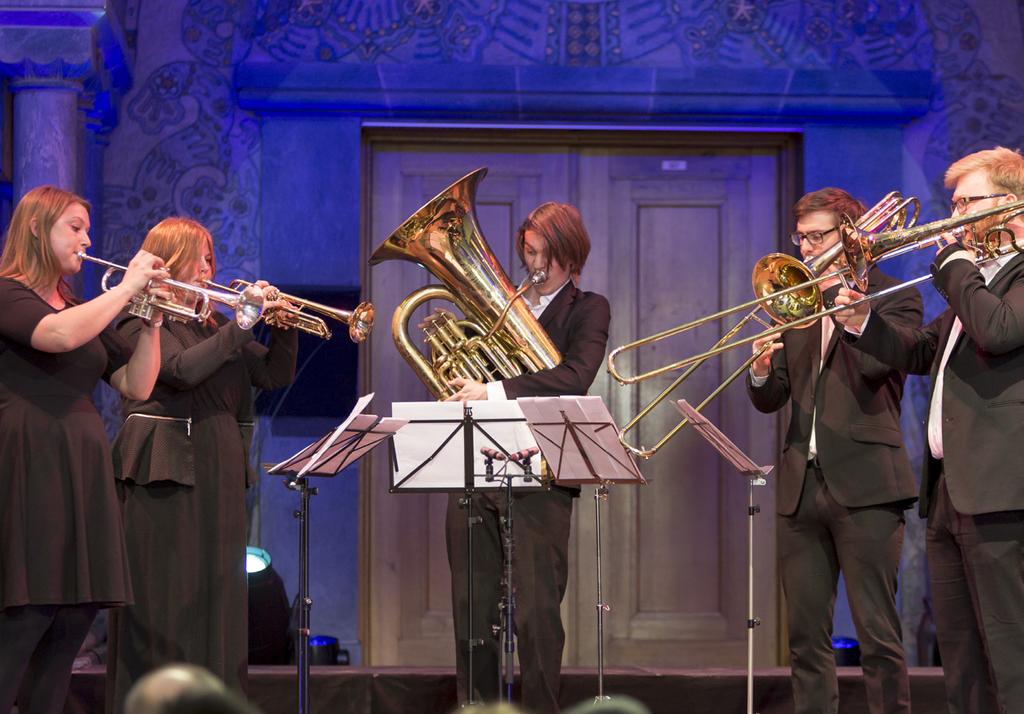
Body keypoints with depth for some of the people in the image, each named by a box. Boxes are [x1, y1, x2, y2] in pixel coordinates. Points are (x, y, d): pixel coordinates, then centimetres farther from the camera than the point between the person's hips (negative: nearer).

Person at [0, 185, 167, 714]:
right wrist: (127, 288, -14)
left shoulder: (82, 309, 21)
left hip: (84, 472, 8)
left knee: (76, 616, 3)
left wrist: (151, 320, 5)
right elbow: (60, 335, -24)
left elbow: (136, 386, 18)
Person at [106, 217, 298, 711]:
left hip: (221, 472, 7)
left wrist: (284, 327, -2)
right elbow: (185, 369, -20)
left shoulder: (214, 324, 18)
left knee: (218, 593, 6)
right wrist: (241, 324, -18)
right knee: (165, 599, -6)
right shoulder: (142, 320, -3)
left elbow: (275, 375, 13)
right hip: (166, 468, -7)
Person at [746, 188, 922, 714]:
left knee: (877, 633, -7)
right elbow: (770, 401, 14)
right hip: (801, 487, 6)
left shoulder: (894, 298, 2)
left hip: (864, 484, -6)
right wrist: (762, 373, -8)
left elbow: (876, 363, -17)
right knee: (805, 635, 6)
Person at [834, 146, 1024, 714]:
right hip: (950, 491, 10)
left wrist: (954, 263, -11)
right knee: (960, 656, 12)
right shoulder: (976, 279, 23)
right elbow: (921, 352, 26)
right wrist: (862, 322, 10)